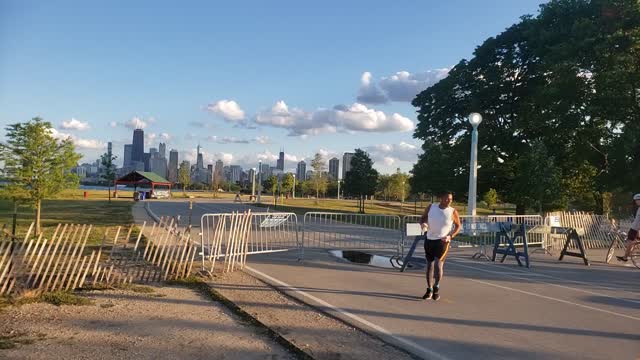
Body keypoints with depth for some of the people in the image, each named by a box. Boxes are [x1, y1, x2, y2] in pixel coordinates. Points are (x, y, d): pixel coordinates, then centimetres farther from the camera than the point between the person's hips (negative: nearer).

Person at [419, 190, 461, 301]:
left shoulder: (453, 212, -7)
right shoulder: (431, 207, -3)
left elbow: (458, 226, 5)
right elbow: (423, 218, 10)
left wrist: (451, 236, -11)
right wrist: (423, 224, -13)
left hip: (442, 241, -3)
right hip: (429, 239, 3)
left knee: (438, 265, -15)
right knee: (429, 265, 11)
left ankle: (436, 287, 9)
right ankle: (429, 289, 24)